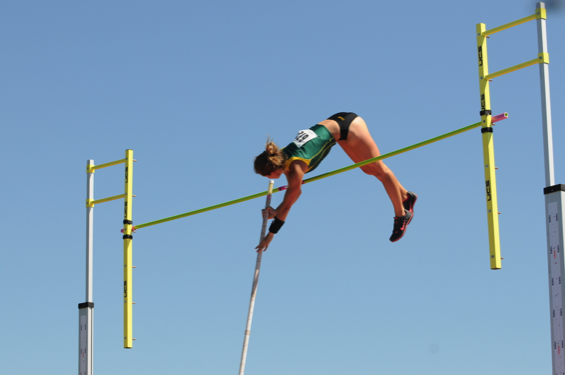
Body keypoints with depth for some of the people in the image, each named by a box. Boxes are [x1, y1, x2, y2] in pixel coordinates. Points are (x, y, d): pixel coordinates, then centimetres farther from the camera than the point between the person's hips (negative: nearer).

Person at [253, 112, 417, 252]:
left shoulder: (296, 166, -30)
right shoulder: (281, 157, -9)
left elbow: (287, 204, -25)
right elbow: (295, 191, 6)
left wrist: (270, 235, -20)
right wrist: (277, 212, -3)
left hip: (346, 125, -7)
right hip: (335, 123, 7)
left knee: (379, 170, 6)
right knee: (370, 169, 20)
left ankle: (401, 215, 17)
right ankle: (406, 196, 36)